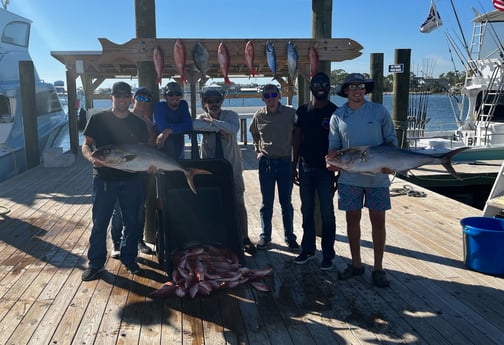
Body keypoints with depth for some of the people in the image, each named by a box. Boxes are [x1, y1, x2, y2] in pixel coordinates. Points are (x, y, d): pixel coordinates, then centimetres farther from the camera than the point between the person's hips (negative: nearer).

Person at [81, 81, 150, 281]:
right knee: (100, 222, 4)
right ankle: (96, 262, 19)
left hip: (132, 179, 2)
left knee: (132, 221, 10)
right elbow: (86, 145, 0)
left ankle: (129, 258, 27)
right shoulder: (98, 119, -1)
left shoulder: (138, 123, 5)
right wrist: (92, 158, -22)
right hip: (103, 178, -2)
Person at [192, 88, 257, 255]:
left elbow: (233, 128, -26)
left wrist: (212, 121, -21)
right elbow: (194, 125, -25)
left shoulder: (230, 115, -3)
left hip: (232, 167, 0)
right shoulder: (202, 117, 0)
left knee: (239, 204, 6)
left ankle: (245, 239, 19)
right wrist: (218, 128, -24)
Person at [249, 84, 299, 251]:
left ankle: (289, 237, 20)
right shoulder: (259, 115, 0)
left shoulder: (291, 113, -6)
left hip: (285, 162, -1)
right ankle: (265, 236, 21)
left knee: (286, 202, 8)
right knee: (267, 202, 9)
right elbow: (254, 133, 20)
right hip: (266, 162, 1)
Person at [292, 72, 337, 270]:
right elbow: (297, 138, 10)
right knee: (307, 211, 12)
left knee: (327, 213, 3)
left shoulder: (335, 112, -4)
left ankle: (328, 254, 14)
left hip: (326, 168, -4)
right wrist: (294, 165, 7)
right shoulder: (303, 111, 7)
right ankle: (308, 249, 25)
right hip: (306, 168, 4)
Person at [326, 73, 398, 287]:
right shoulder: (337, 116, 4)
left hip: (377, 176, -1)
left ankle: (378, 268, 16)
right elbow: (334, 146, 6)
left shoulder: (379, 111, 0)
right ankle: (356, 264, 24)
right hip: (349, 177, 2)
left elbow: (391, 139, 5)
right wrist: (332, 161, -14)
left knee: (378, 220, 3)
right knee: (352, 219, 8)